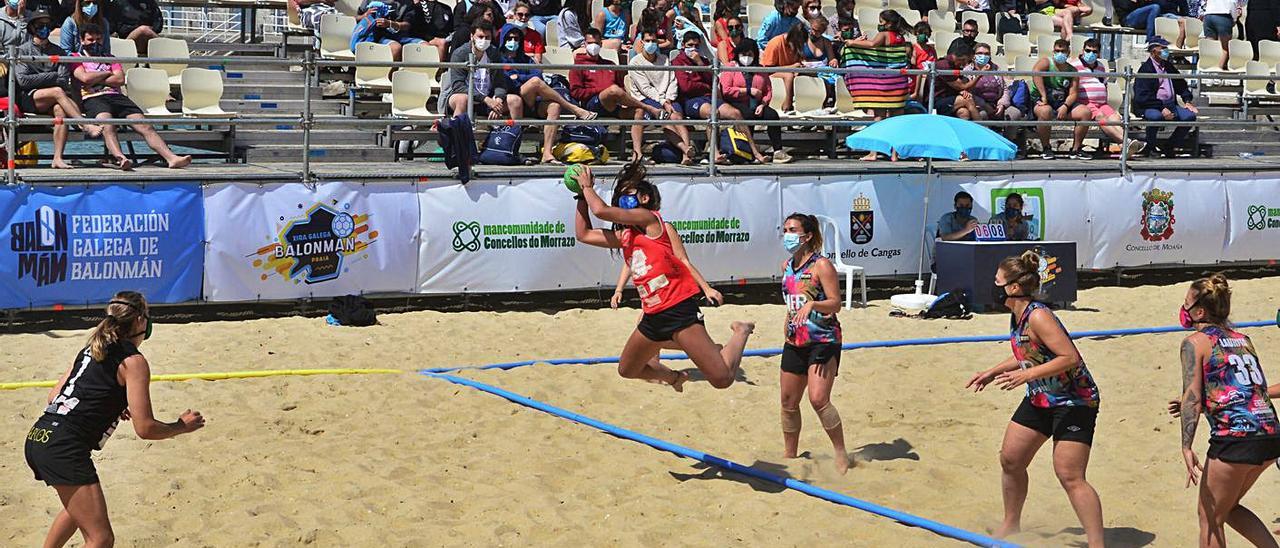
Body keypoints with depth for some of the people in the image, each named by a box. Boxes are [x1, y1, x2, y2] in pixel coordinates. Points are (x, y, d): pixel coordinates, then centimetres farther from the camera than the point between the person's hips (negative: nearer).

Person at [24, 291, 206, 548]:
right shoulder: (133, 361, -3)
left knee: (78, 506, 36)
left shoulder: (91, 349, 20)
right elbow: (145, 428, -7)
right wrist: (183, 426, 11)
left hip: (37, 438, 9)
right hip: (66, 447, -9)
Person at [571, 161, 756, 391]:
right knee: (627, 370, 22)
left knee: (722, 378, -16)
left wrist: (588, 186, 3)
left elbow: (601, 210, -14)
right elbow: (583, 234, 24)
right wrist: (582, 195, 21)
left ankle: (740, 333, 12)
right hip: (653, 316, 9)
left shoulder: (648, 217, -5)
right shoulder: (624, 236, 17)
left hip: (679, 309, -9)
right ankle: (674, 377, 44)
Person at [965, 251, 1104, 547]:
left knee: (1070, 476, -15)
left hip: (1074, 400, -10)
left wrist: (1026, 375, -30)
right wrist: (993, 372, 15)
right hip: (1041, 398, 10)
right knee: (1010, 459, 14)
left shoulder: (1037, 316, -25)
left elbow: (1070, 358, -30)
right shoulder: (1017, 316, 3)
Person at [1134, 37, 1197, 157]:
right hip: (1150, 107, -7)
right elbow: (1142, 96, -15)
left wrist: (1187, 101, 9)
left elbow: (1181, 85, 28)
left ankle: (1169, 148, -4)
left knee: (1189, 115, -17)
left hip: (1170, 104, 7)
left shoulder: (1169, 66, 19)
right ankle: (1150, 149, -16)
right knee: (1155, 116, -39)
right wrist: (1162, 108, -24)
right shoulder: (1145, 69, -5)